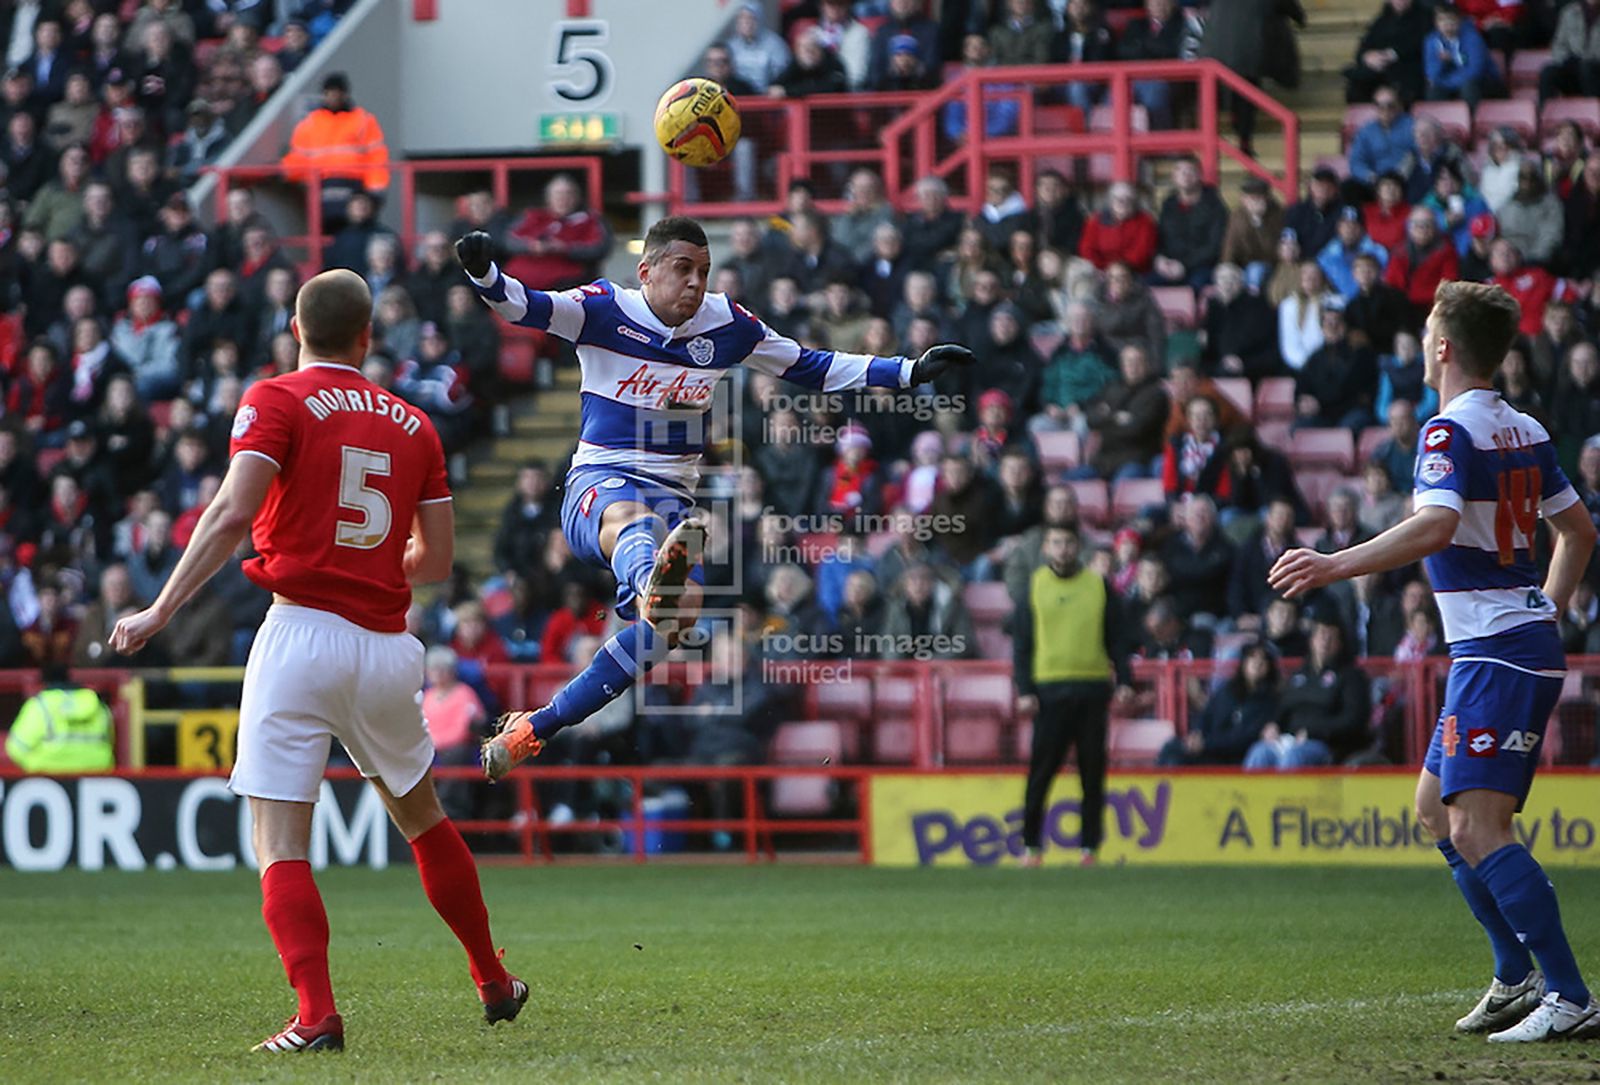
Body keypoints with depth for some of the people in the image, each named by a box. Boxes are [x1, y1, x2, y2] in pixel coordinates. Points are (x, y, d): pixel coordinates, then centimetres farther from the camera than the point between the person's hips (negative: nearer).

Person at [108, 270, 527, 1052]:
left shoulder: (277, 402, -2)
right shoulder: (412, 425, 11)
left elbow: (232, 514, -16)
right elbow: (435, 561, 13)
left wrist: (160, 612, -16)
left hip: (302, 634, -5)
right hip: (387, 648, 5)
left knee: (281, 848, -3)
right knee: (423, 820, 24)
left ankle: (316, 1017, -17)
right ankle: (495, 985, 34)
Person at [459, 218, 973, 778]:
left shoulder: (727, 324, 6)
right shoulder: (606, 309, -6)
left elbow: (811, 367, 15)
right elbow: (522, 306, -20)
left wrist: (912, 372, 9)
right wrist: (484, 272, -43)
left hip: (673, 495, 4)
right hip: (598, 482, -4)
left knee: (680, 613, -20)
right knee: (632, 519, -40)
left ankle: (530, 730, -11)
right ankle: (652, 582, -82)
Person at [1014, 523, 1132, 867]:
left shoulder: (1099, 586, 9)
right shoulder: (1033, 587, 7)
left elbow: (1117, 638, 11)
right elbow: (1021, 642, 7)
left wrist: (1124, 681, -1)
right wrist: (1024, 690, -3)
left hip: (1093, 688, 1)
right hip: (1049, 690, -1)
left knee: (1092, 770, 2)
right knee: (1041, 770, -4)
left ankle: (1089, 845, 8)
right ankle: (1031, 844, 2)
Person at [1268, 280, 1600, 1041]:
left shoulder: (1450, 431, -13)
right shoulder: (1525, 431, 14)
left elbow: (1435, 527, -30)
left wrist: (1335, 566, -31)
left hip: (1496, 656, -10)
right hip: (1527, 641, 10)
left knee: (1476, 825, -15)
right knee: (1435, 807, 17)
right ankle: (1517, 978, 18)